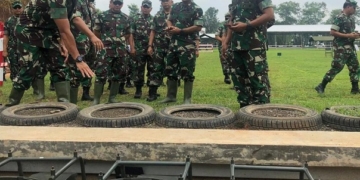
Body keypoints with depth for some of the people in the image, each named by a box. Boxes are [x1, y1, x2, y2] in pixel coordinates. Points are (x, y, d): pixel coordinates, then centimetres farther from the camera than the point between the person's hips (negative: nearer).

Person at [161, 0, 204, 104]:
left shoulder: (197, 9, -6)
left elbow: (198, 27, -13)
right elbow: (169, 20, 22)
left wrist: (180, 30, -17)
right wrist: (170, 26, -2)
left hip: (188, 45, -6)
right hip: (174, 43, 7)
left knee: (187, 72, -4)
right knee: (170, 70, 11)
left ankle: (187, 99, 5)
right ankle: (171, 96, 23)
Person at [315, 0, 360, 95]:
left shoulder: (352, 18, 14)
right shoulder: (339, 18, -13)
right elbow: (332, 32, -18)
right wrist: (348, 35, -20)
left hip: (350, 47, 9)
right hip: (341, 47, -9)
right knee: (337, 67, -10)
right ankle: (321, 86, -3)